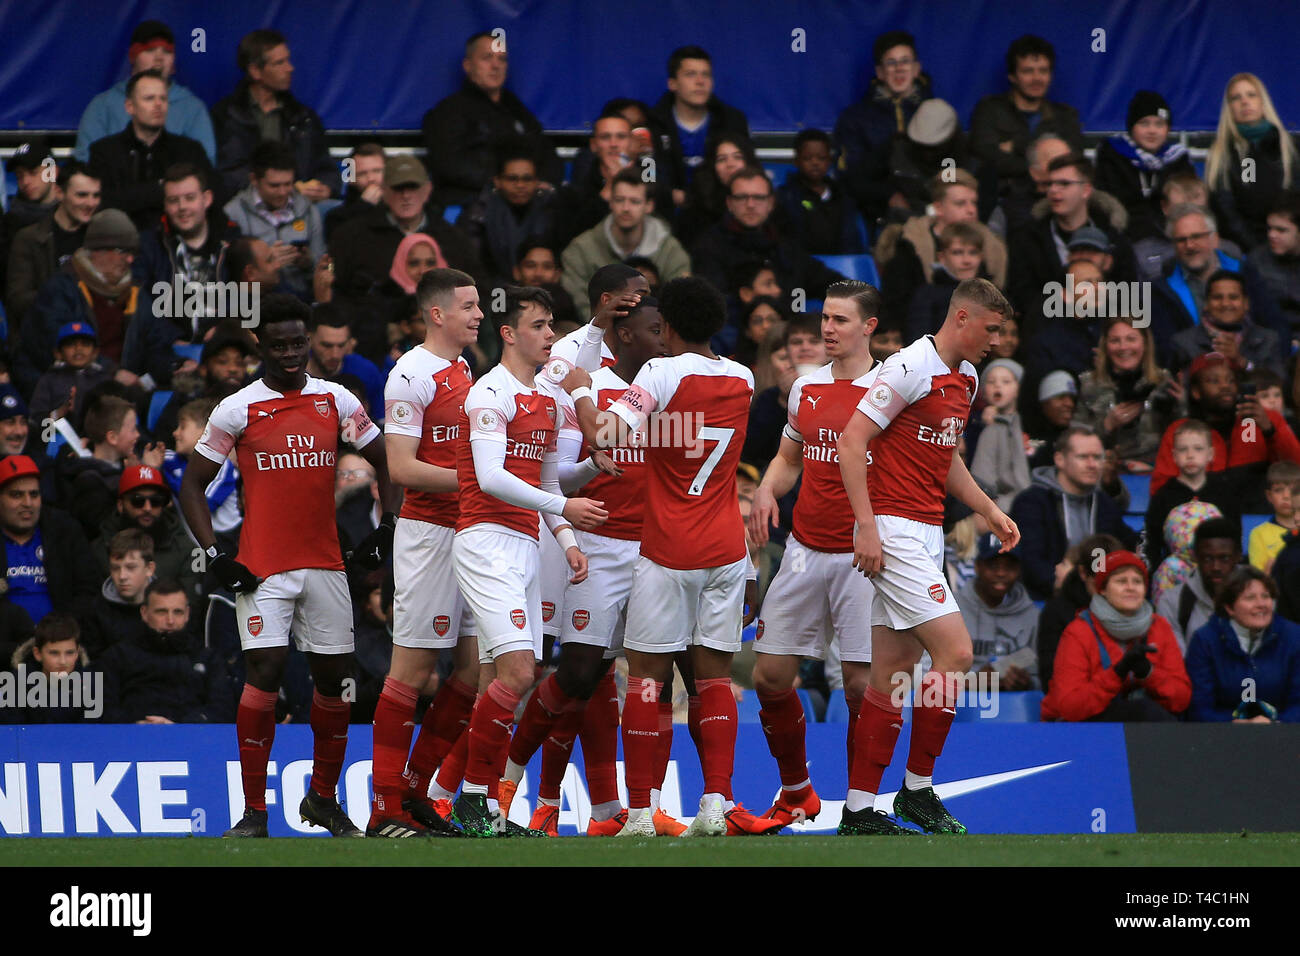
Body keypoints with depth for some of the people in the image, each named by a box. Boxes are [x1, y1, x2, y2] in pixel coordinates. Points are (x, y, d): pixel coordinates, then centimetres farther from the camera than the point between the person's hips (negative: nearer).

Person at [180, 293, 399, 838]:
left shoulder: (336, 401, 7)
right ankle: (253, 812, -10)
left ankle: (323, 798, 24)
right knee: (265, 671, -13)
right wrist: (214, 556, -6)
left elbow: (385, 463, 18)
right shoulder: (237, 410, -1)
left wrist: (388, 528, 7)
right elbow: (192, 486, 3)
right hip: (262, 568, -3)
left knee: (334, 676, 6)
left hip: (325, 563, 3)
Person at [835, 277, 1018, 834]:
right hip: (893, 530, -9)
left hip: (927, 533, 9)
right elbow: (851, 441, -15)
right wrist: (867, 527, -20)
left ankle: (859, 810, 7)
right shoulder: (910, 368, -13)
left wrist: (989, 512, 21)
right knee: (954, 650, -14)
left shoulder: (966, 380, 15)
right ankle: (917, 789, -4)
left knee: (892, 675, 6)